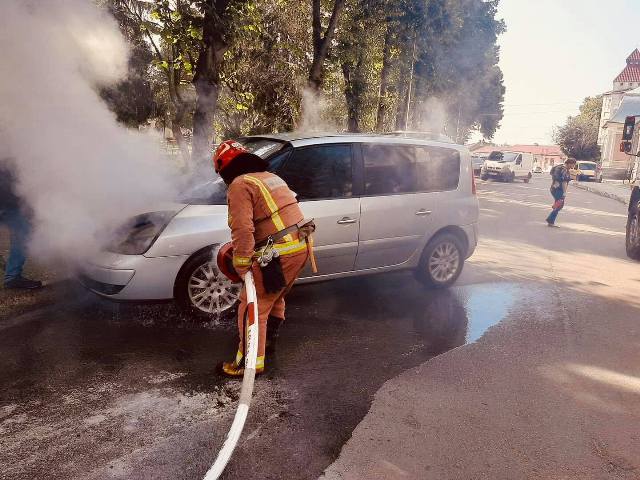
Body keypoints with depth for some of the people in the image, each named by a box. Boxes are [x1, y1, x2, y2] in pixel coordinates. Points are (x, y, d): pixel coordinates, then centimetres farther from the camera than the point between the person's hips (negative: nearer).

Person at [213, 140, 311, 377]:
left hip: (279, 254, -9)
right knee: (275, 296, 30)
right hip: (301, 246, 10)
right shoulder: (271, 177, 21)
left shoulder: (240, 185, -7)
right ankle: (269, 337, 50)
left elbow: (243, 229, -19)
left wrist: (242, 264, -13)